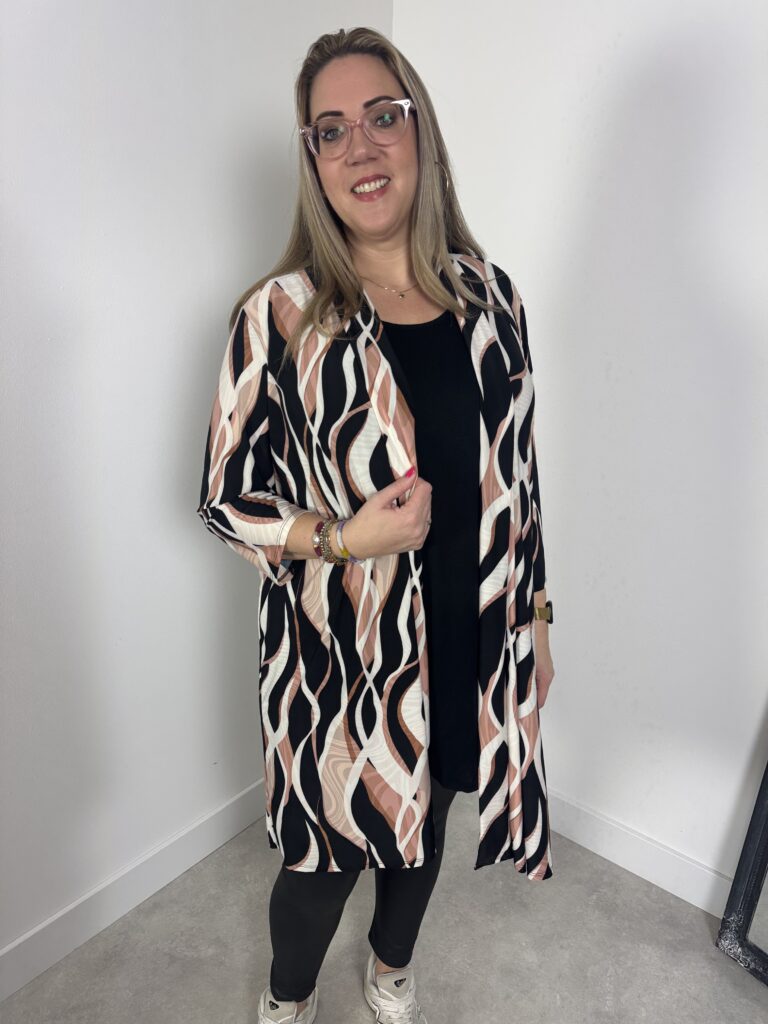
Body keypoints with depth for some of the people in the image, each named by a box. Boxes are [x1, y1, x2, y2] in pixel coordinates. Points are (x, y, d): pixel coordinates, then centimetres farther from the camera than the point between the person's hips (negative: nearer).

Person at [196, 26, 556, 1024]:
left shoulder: (489, 293, -1)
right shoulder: (279, 315, -13)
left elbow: (517, 472, 5)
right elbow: (227, 499, -7)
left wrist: (535, 615, 8)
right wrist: (343, 539, -23)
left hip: (471, 640, 4)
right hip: (341, 650, -3)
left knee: (423, 819, 26)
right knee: (330, 848, 17)